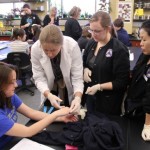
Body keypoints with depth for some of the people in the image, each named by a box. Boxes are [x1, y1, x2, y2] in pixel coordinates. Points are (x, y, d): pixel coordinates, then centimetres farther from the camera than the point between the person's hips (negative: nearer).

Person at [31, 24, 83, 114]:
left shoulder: (72, 46, -30)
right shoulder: (35, 49, -25)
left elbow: (77, 77, -25)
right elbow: (39, 78, -20)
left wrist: (78, 98, -41)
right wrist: (49, 95, -37)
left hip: (71, 91, -1)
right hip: (50, 91, 1)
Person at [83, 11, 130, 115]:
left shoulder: (119, 49, -19)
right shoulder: (91, 43, 1)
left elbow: (122, 82, -18)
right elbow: (84, 63, 16)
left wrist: (99, 87, -24)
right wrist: (85, 70, -6)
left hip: (109, 101, -6)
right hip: (90, 96, 6)